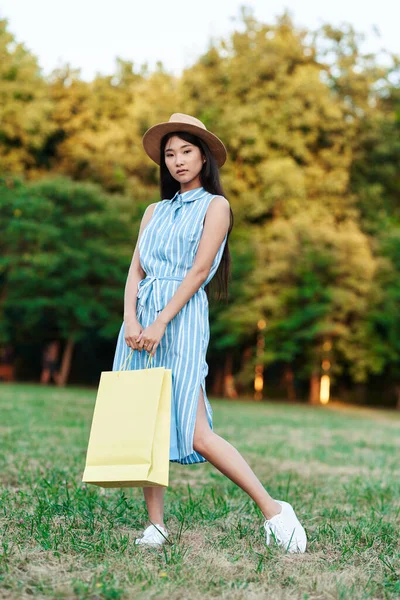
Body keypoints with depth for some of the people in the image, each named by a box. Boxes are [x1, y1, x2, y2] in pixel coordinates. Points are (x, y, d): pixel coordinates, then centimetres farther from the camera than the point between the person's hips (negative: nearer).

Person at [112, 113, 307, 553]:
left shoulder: (215, 205, 4)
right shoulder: (154, 211, 20)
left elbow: (199, 270, -7)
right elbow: (135, 270, 11)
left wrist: (160, 323, -15)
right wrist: (131, 320, -7)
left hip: (182, 317, -6)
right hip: (141, 318, 6)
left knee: (196, 433, -14)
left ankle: (273, 509, -5)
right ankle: (155, 525, 11)